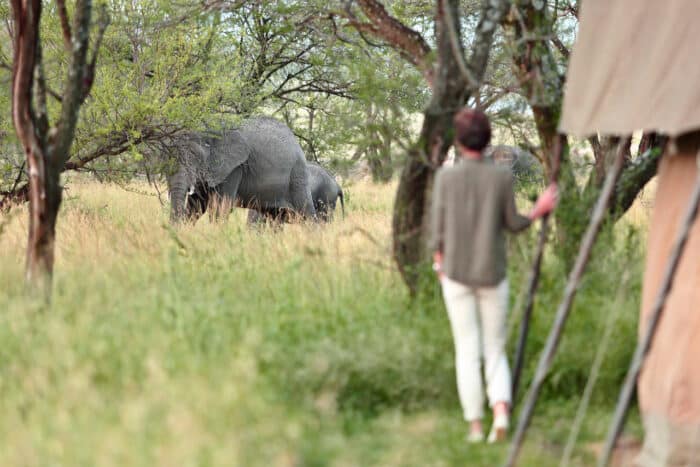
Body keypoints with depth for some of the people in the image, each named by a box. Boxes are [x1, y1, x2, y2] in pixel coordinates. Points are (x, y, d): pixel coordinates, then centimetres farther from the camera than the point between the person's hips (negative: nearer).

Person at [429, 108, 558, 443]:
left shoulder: (445, 177, -9)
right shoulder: (502, 177, -8)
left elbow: (438, 231, -5)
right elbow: (512, 225, 1)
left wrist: (439, 265, 12)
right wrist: (539, 211, 18)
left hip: (457, 276, -1)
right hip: (493, 276, 1)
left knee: (467, 351, 7)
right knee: (495, 350, 11)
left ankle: (475, 426, 5)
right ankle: (501, 411, -12)